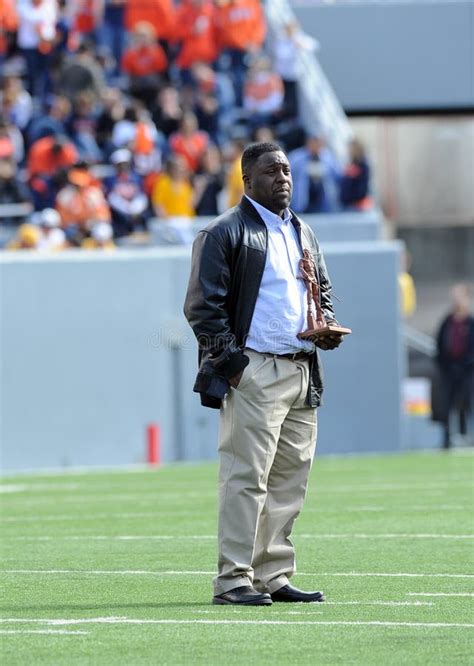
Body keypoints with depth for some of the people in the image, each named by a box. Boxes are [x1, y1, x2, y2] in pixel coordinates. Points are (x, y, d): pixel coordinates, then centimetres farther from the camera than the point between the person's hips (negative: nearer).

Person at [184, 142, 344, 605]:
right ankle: (233, 580, -9)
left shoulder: (302, 234, 21)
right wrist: (232, 358, -14)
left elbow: (323, 293, 30)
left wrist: (327, 328, 8)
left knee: (291, 478, 7)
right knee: (247, 476, -10)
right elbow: (202, 305, -7)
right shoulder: (224, 233, -2)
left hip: (301, 372, 8)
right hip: (253, 372, -8)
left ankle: (274, 577, 13)